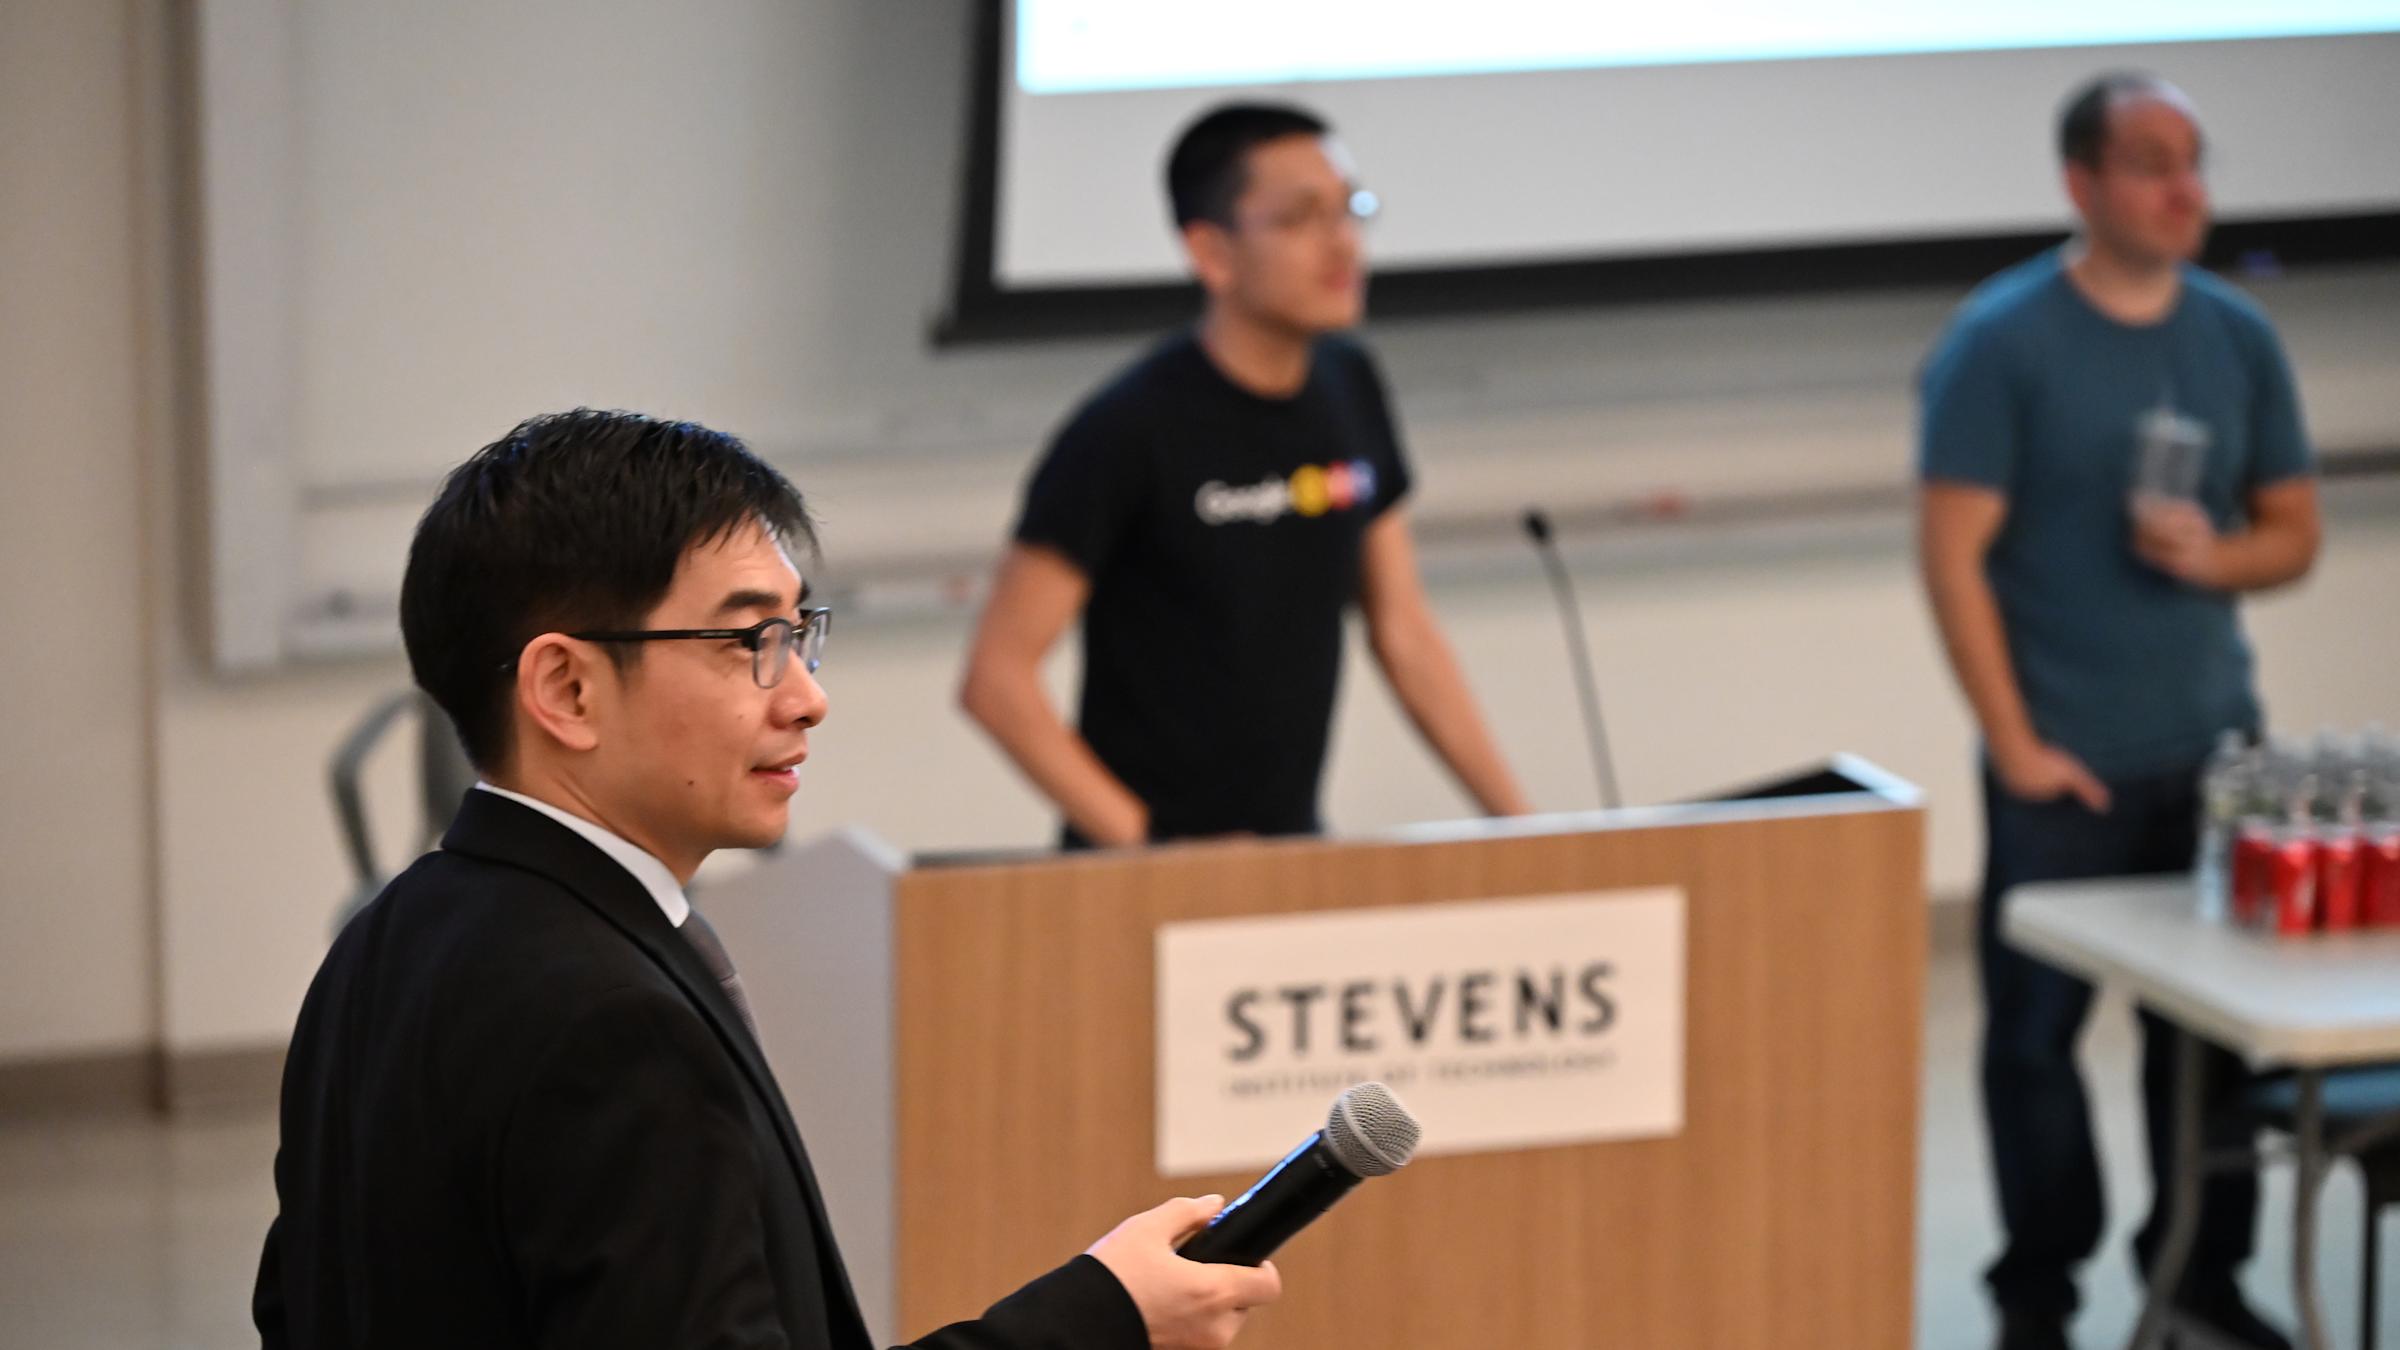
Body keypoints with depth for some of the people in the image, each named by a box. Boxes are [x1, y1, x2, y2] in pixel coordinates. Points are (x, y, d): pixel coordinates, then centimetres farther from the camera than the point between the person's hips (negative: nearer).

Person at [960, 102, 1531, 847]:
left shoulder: (1349, 390, 7)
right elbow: (996, 676, -13)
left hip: (1298, 852, 6)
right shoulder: (1127, 433, -13)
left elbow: (1402, 629, 13)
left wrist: (1519, 827, 7)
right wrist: (1139, 841, -19)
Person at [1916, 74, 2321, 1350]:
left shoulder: (2237, 335, 7)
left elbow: (2293, 529, 13)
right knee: (2035, 1031, 1)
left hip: (2211, 749, 4)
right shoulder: (2002, 341, -7)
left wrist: (2216, 556, -11)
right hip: (2065, 765, -4)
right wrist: (2016, 746, -12)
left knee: (2213, 1027, 5)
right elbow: (1953, 553, -9)